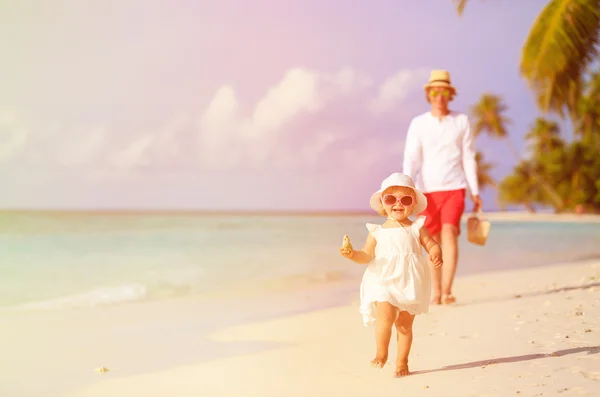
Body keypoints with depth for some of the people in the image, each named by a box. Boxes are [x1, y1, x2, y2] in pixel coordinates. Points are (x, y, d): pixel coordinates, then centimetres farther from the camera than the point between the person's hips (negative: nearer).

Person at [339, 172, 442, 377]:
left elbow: (432, 245, 1)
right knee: (386, 315, -21)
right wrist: (352, 254, -16)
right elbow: (367, 256, 3)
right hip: (384, 283, -1)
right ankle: (381, 354, 1)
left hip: (410, 285, 1)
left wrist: (436, 254, -21)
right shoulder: (377, 232, 5)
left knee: (405, 324, 4)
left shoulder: (416, 229, 5)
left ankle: (402, 361, 20)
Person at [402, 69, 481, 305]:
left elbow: (468, 158, 6)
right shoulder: (418, 124, 3)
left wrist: (475, 192, 3)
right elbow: (411, 159, -5)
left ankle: (446, 291, -21)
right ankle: (435, 293, 16)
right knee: (433, 241, 5)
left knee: (449, 233, -18)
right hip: (428, 190, 1)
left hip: (454, 188, -1)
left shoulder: (461, 122, 4)